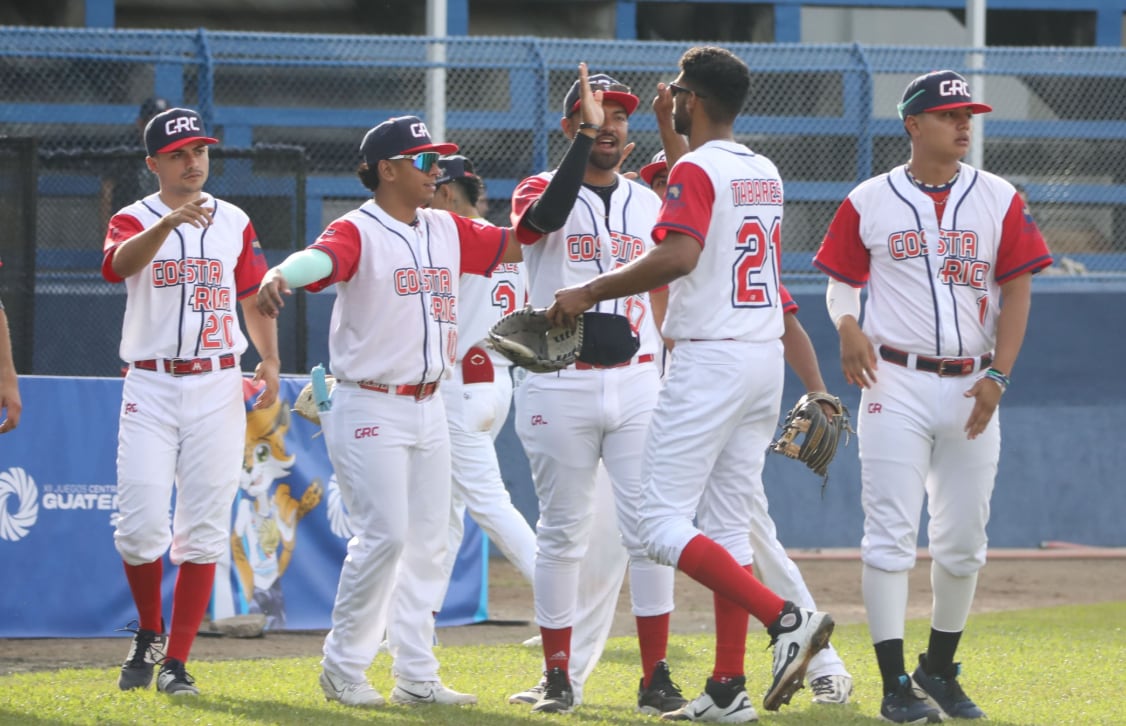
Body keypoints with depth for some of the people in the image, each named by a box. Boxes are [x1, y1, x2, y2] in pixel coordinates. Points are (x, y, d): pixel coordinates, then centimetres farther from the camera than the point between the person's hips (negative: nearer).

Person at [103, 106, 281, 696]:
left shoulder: (235, 223, 10)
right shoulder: (134, 220, -1)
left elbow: (254, 297, 16)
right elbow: (119, 263, -24)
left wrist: (270, 360, -1)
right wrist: (169, 221, -42)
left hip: (217, 387, 2)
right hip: (150, 387, -2)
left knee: (202, 530, -2)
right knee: (140, 524, -9)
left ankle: (176, 662, 3)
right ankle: (149, 633, 17)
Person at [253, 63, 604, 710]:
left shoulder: (449, 232, 9)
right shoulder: (358, 232, -13)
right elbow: (319, 258, -34)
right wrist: (279, 277, -59)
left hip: (429, 409, 7)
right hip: (369, 409, -7)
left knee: (429, 540, 8)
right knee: (385, 535, -13)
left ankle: (417, 678, 13)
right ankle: (344, 668, 1)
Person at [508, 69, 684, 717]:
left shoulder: (648, 204, 13)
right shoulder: (541, 190, 0)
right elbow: (544, 217, -25)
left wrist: (669, 381, 10)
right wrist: (583, 141, -29)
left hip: (638, 382, 3)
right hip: (560, 387, -3)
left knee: (649, 528, -4)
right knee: (563, 531, 2)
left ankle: (656, 675, -2)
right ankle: (558, 676, 10)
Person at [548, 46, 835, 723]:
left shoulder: (695, 170, -12)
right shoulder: (765, 173, 14)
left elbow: (677, 255, -28)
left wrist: (590, 292, -21)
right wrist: (674, 131, 39)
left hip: (710, 359, -9)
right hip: (765, 357, 9)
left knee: (663, 523, -8)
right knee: (727, 526, 11)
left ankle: (786, 618, -21)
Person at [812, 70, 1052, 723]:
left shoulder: (1000, 200, 5)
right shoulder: (869, 203, 1)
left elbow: (1017, 290, 4)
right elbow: (841, 281, 8)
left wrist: (998, 377, -7)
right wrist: (849, 328, -14)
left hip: (972, 391, 2)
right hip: (897, 383, -2)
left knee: (964, 541, 8)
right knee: (892, 536, -8)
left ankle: (941, 669, 24)